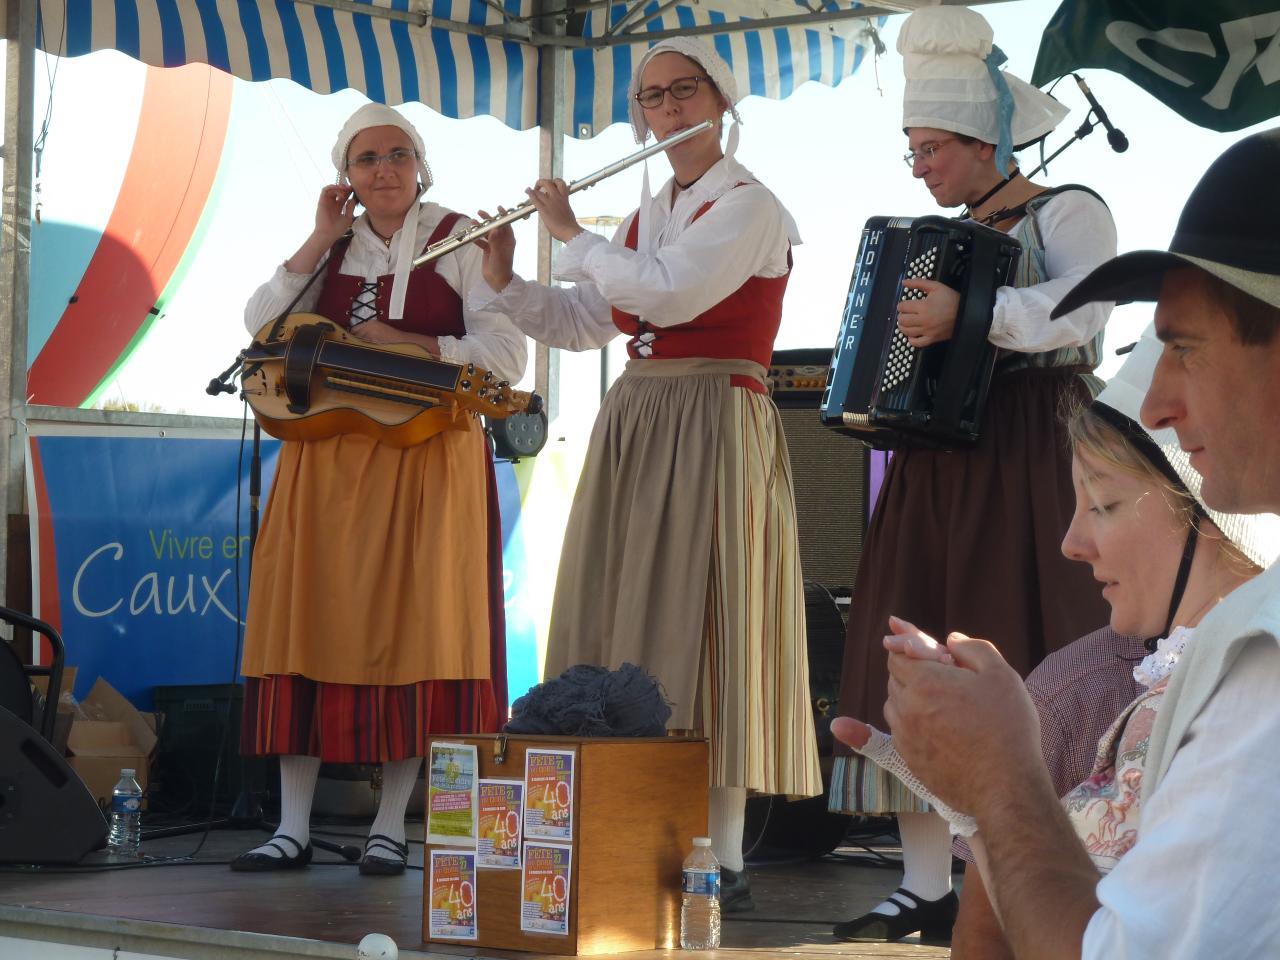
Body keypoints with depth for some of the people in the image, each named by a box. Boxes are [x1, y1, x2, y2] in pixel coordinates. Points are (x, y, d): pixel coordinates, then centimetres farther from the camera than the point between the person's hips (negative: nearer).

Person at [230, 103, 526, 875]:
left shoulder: (460, 241, 3)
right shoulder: (332, 247, 15)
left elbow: (507, 355, -6)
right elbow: (261, 324, 1)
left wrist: (404, 345, -13)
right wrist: (321, 240, -3)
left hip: (428, 457, -3)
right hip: (328, 456, 3)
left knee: (409, 630, -4)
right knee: (311, 627, -2)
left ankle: (391, 827, 4)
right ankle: (294, 827, 2)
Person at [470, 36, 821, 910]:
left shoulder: (748, 206, -5)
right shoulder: (644, 220, 18)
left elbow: (668, 293, -20)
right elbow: (576, 325, 19)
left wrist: (573, 234, -8)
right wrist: (502, 278, 5)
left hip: (716, 428, -7)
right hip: (632, 428, 7)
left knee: (702, 634, -10)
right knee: (632, 635, 4)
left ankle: (724, 863, -7)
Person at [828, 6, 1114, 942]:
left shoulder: (1066, 214, -3)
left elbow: (1084, 305, -24)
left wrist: (969, 315, -32)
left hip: (1028, 471, -7)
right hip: (935, 473, 7)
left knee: (1026, 671, -9)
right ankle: (928, 890, 4)